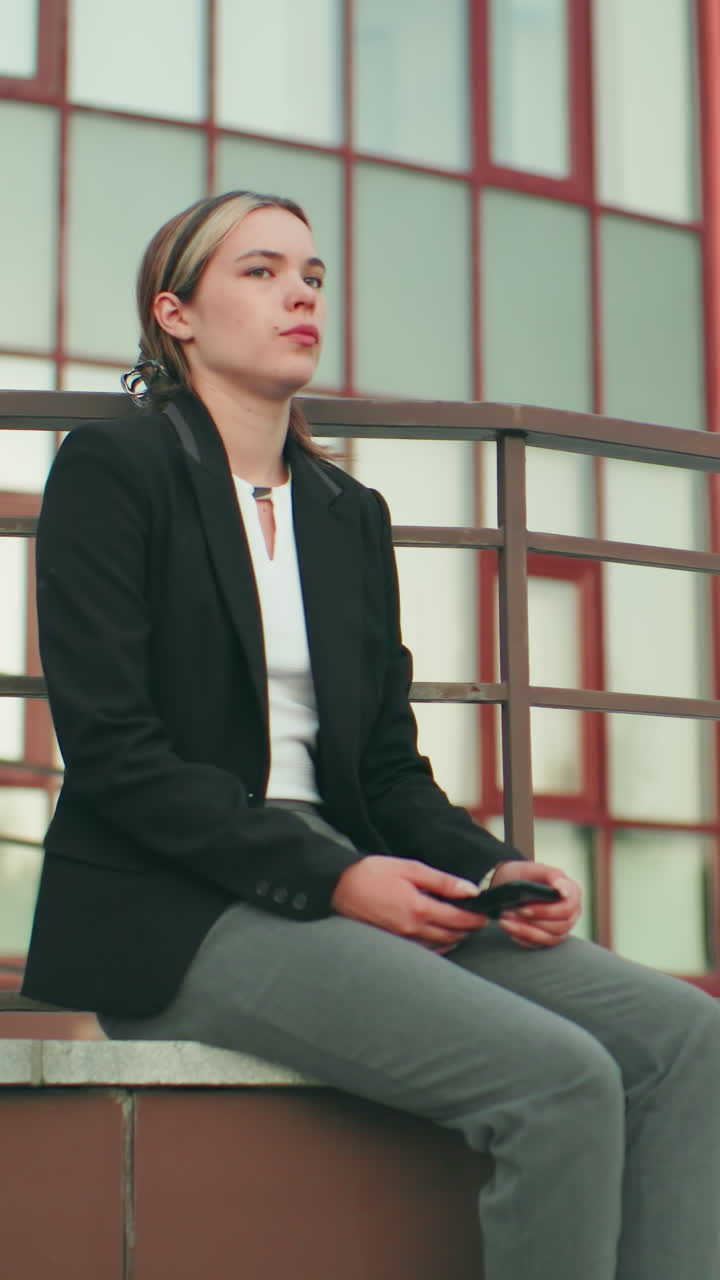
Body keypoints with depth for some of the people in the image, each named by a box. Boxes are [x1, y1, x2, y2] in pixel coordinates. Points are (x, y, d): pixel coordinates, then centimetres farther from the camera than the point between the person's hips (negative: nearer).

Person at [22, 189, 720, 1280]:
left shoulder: (352, 513, 19)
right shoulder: (112, 471, -1)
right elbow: (111, 748, -10)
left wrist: (495, 870, -4)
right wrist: (330, 876, -17)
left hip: (343, 894, 7)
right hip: (174, 914, -7)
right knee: (560, 1080, -26)